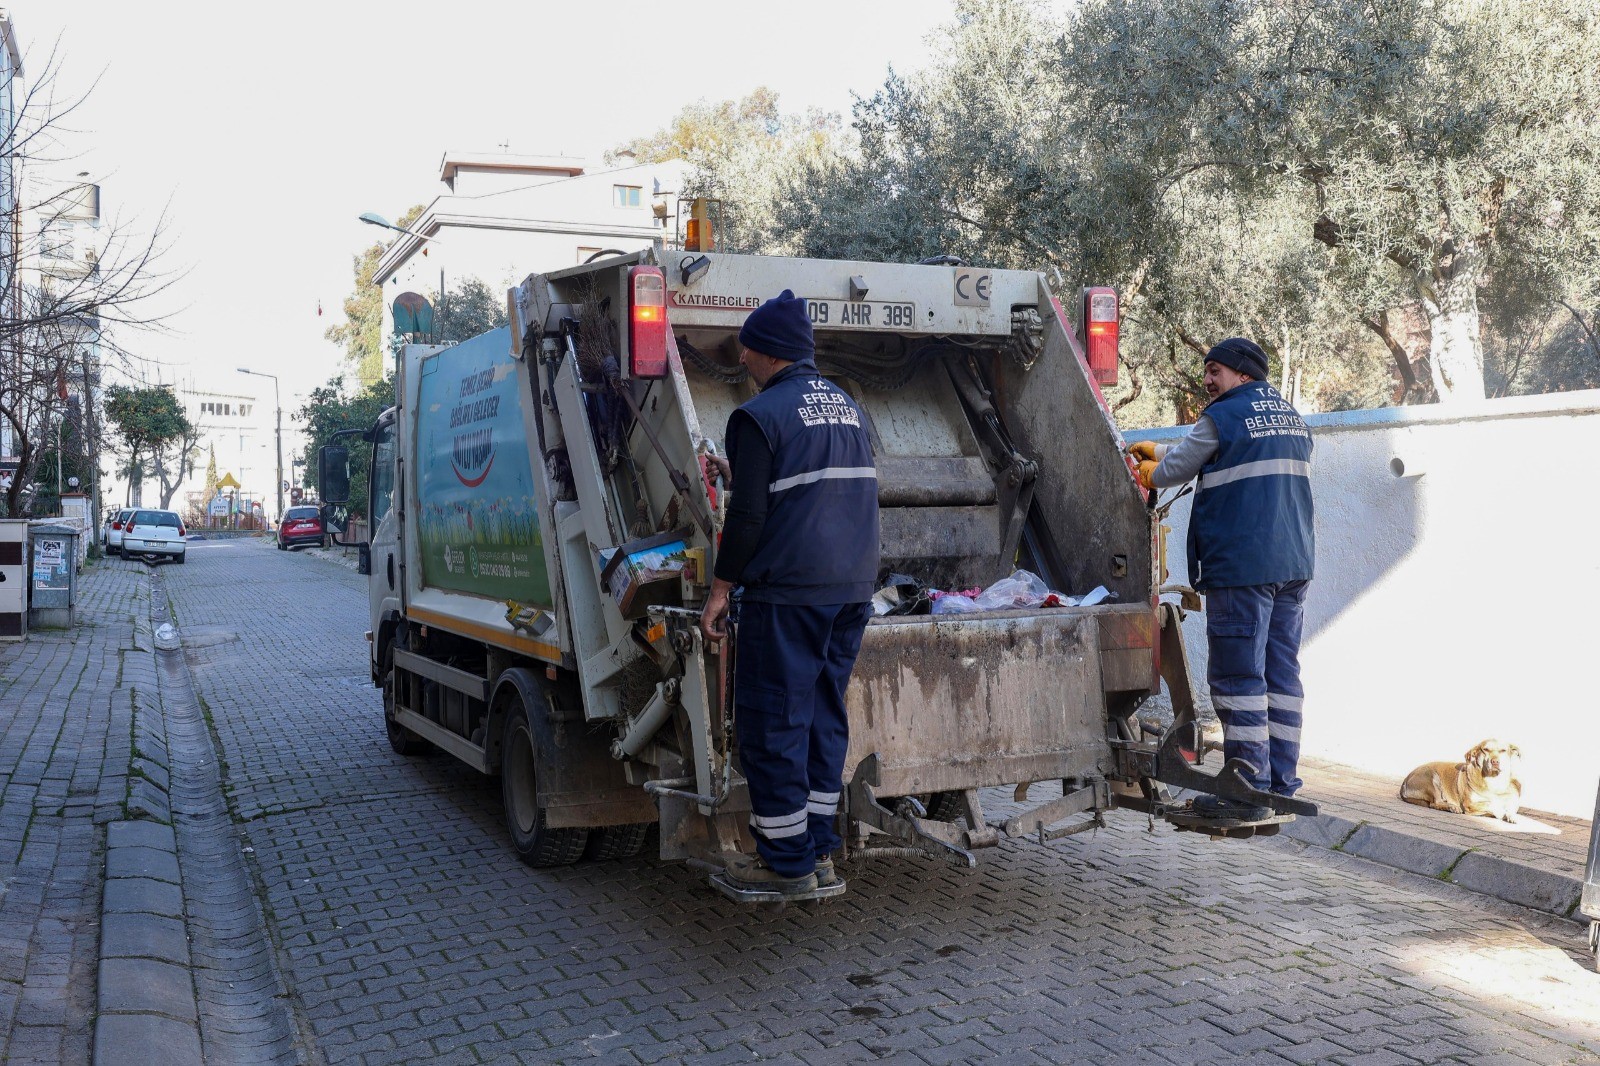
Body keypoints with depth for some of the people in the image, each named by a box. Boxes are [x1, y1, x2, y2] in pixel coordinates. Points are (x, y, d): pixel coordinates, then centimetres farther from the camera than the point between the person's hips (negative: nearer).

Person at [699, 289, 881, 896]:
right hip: (853, 589, 8)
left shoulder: (761, 416, -9)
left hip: (787, 591, -8)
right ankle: (819, 850, 21)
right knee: (823, 715, 14)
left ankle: (786, 862, 6)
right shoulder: (848, 408, 16)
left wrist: (721, 588, -6)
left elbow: (748, 514, -13)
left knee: (773, 721, 1)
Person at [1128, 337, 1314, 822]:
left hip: (1241, 565, -8)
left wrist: (1149, 472, 26)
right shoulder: (1292, 418, 20)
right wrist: (1158, 450, 32)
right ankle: (1281, 784, 14)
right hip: (1294, 564, 8)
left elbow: (1174, 469, 4)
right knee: (1281, 673, 10)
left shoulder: (1223, 417, -6)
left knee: (1238, 675, -5)